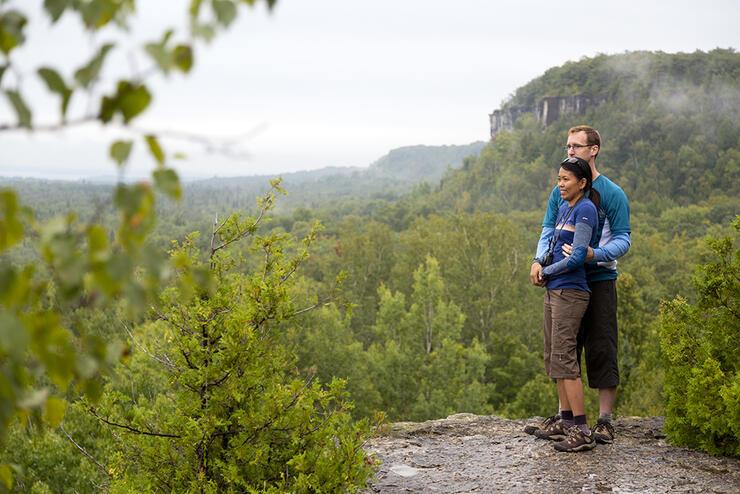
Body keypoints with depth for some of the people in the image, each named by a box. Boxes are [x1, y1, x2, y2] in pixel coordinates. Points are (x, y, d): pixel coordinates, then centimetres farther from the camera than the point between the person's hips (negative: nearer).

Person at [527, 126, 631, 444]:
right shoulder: (560, 192, 11)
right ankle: (564, 414, 19)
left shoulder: (611, 193, -3)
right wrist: (539, 261, -13)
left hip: (599, 280, -5)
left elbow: (623, 239, -6)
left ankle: (605, 420, 4)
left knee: (601, 350, -4)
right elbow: (548, 232, 6)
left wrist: (595, 254, -25)